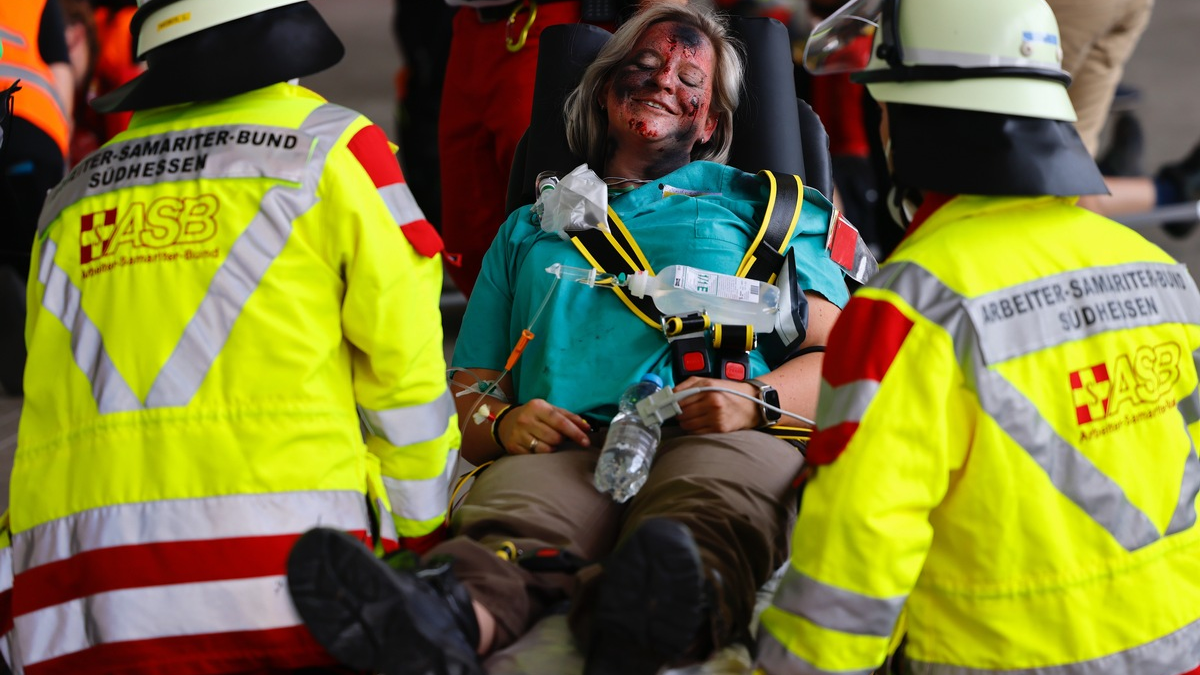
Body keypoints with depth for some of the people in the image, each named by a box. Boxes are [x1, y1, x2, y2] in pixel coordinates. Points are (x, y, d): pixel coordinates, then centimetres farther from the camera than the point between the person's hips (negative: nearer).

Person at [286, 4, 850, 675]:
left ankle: (649, 617, -72)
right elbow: (467, 388, 26)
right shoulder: (531, 230, 34)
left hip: (719, 438, -1)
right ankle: (453, 614, -69)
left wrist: (754, 399, -7)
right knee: (510, 505, -37)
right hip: (570, 447, 2)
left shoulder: (757, 206, 29)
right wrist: (503, 423, 1)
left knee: (714, 504, -41)